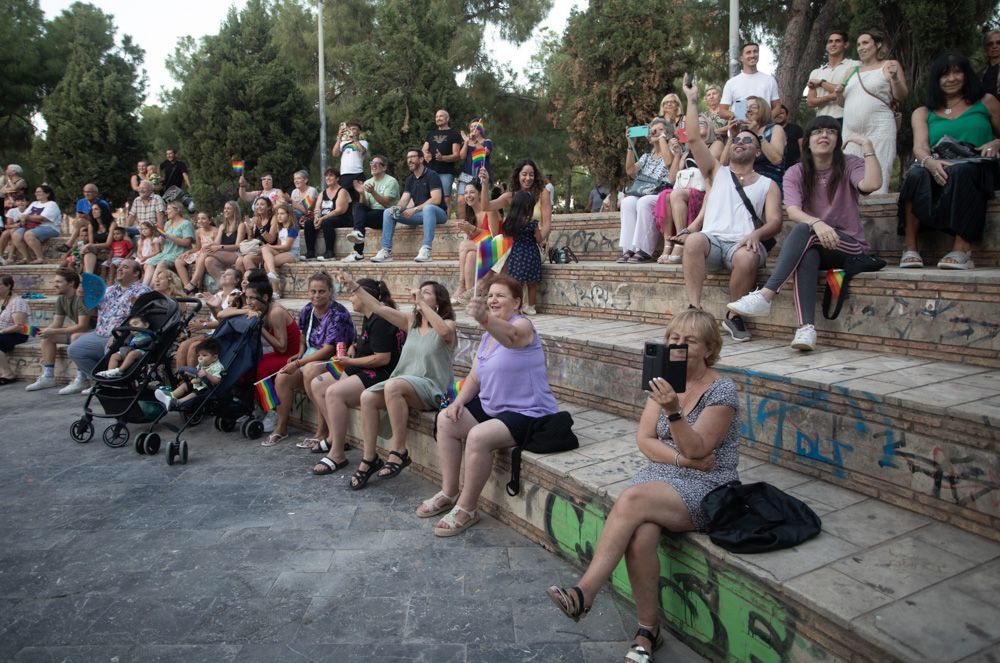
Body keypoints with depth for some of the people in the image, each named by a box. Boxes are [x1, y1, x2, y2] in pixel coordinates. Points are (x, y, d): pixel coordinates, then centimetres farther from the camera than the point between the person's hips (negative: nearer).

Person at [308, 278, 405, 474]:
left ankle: (337, 455, -22)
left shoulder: (380, 320, -18)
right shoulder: (368, 317, 13)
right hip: (363, 371, 11)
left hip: (381, 375, -11)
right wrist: (352, 348, 10)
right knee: (317, 384, 6)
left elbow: (382, 358, -24)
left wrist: (350, 361, -15)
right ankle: (335, 436, 11)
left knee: (334, 392, -29)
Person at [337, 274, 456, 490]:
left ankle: (399, 451, -25)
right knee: (367, 397, -20)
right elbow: (379, 308, 12)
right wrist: (354, 286, 5)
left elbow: (445, 331, -26)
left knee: (393, 386, -35)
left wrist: (422, 303, -21)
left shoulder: (447, 324, 0)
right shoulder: (411, 322, 17)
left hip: (431, 389, -6)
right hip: (404, 386, 6)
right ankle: (369, 458, -10)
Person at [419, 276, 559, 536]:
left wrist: (484, 318, -62)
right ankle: (449, 493, 10)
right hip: (492, 406, 9)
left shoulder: (522, 325, -15)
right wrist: (459, 401, -8)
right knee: (446, 420, 1)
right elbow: (474, 377, 11)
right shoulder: (488, 335, 12)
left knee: (478, 436, -30)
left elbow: (510, 336, -42)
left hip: (527, 413, -9)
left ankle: (467, 509, -12)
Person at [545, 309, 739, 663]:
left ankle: (584, 593, -27)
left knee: (631, 499, -32)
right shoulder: (664, 381, 7)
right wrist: (680, 458, -13)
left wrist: (673, 410, -34)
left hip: (706, 488, -4)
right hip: (660, 475, 5)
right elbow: (644, 440, 3)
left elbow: (696, 449, -18)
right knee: (640, 537, -27)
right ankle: (648, 631, -8)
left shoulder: (722, 390, -9)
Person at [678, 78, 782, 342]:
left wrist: (756, 234, -18)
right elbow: (693, 139, 14)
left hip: (743, 243, 0)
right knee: (694, 240, -35)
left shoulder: (768, 184, 20)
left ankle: (734, 316, -15)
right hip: (712, 239, 1)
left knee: (747, 258, -37)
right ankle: (694, 309, -35)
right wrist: (692, 99, 16)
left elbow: (775, 221, 5)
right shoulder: (718, 172, 24)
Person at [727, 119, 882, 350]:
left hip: (851, 246, -1)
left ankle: (765, 296, -44)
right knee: (807, 255, -37)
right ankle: (806, 327, -48)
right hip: (812, 245, 2)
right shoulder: (796, 173, 4)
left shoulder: (849, 165, 2)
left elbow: (872, 184, -22)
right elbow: (793, 212, -15)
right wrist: (817, 223, -35)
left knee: (804, 230, -33)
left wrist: (867, 145, -17)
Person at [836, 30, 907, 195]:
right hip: (850, 132, 5)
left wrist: (895, 78, -15)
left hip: (878, 131, -5)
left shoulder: (890, 65, 8)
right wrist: (839, 93, 4)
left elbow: (901, 97, 2)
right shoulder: (852, 71, 23)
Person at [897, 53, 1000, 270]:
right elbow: (920, 146, 1)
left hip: (978, 169, -1)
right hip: (938, 169, 1)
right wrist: (929, 161, -23)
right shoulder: (923, 113, 19)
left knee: (960, 171, -39)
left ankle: (962, 249, -45)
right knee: (916, 173, -35)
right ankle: (910, 248, -39)